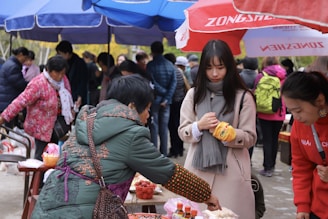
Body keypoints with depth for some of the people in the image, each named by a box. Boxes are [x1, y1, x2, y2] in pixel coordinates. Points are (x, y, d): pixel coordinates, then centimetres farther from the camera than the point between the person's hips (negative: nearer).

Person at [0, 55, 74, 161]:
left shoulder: (63, 79, -3)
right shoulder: (38, 84, -25)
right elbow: (21, 101, -27)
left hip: (57, 126, 7)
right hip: (42, 127, -7)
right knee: (42, 156, -3)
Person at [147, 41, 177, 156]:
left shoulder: (150, 65, -10)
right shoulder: (170, 65, 3)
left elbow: (152, 83, -17)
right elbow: (174, 82, -3)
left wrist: (164, 93, -7)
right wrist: (167, 98, -7)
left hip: (154, 99, -4)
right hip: (166, 101, 4)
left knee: (154, 126, 1)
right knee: (164, 127, 9)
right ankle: (164, 153, 12)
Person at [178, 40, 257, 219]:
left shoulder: (243, 96, -1)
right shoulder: (193, 94, 7)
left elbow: (250, 138, 0)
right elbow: (183, 132, 8)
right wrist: (199, 126, -12)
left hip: (231, 172, -2)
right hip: (198, 170, 2)